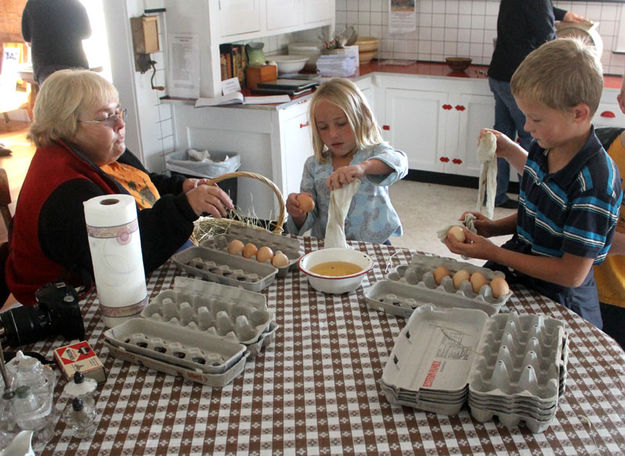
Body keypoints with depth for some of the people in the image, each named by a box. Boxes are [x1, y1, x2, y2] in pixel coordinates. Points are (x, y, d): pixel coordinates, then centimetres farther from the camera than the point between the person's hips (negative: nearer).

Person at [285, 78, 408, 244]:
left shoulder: (375, 152, 0)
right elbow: (309, 219, 9)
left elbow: (398, 161, -25)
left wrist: (363, 167, -46)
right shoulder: (313, 165, 8)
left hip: (373, 244, -2)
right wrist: (298, 214, -17)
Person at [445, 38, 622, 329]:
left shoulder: (596, 182, -27)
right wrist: (494, 228, -3)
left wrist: (493, 253, -20)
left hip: (557, 301, -8)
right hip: (513, 273, 8)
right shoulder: (545, 148, -2)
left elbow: (572, 273, -23)